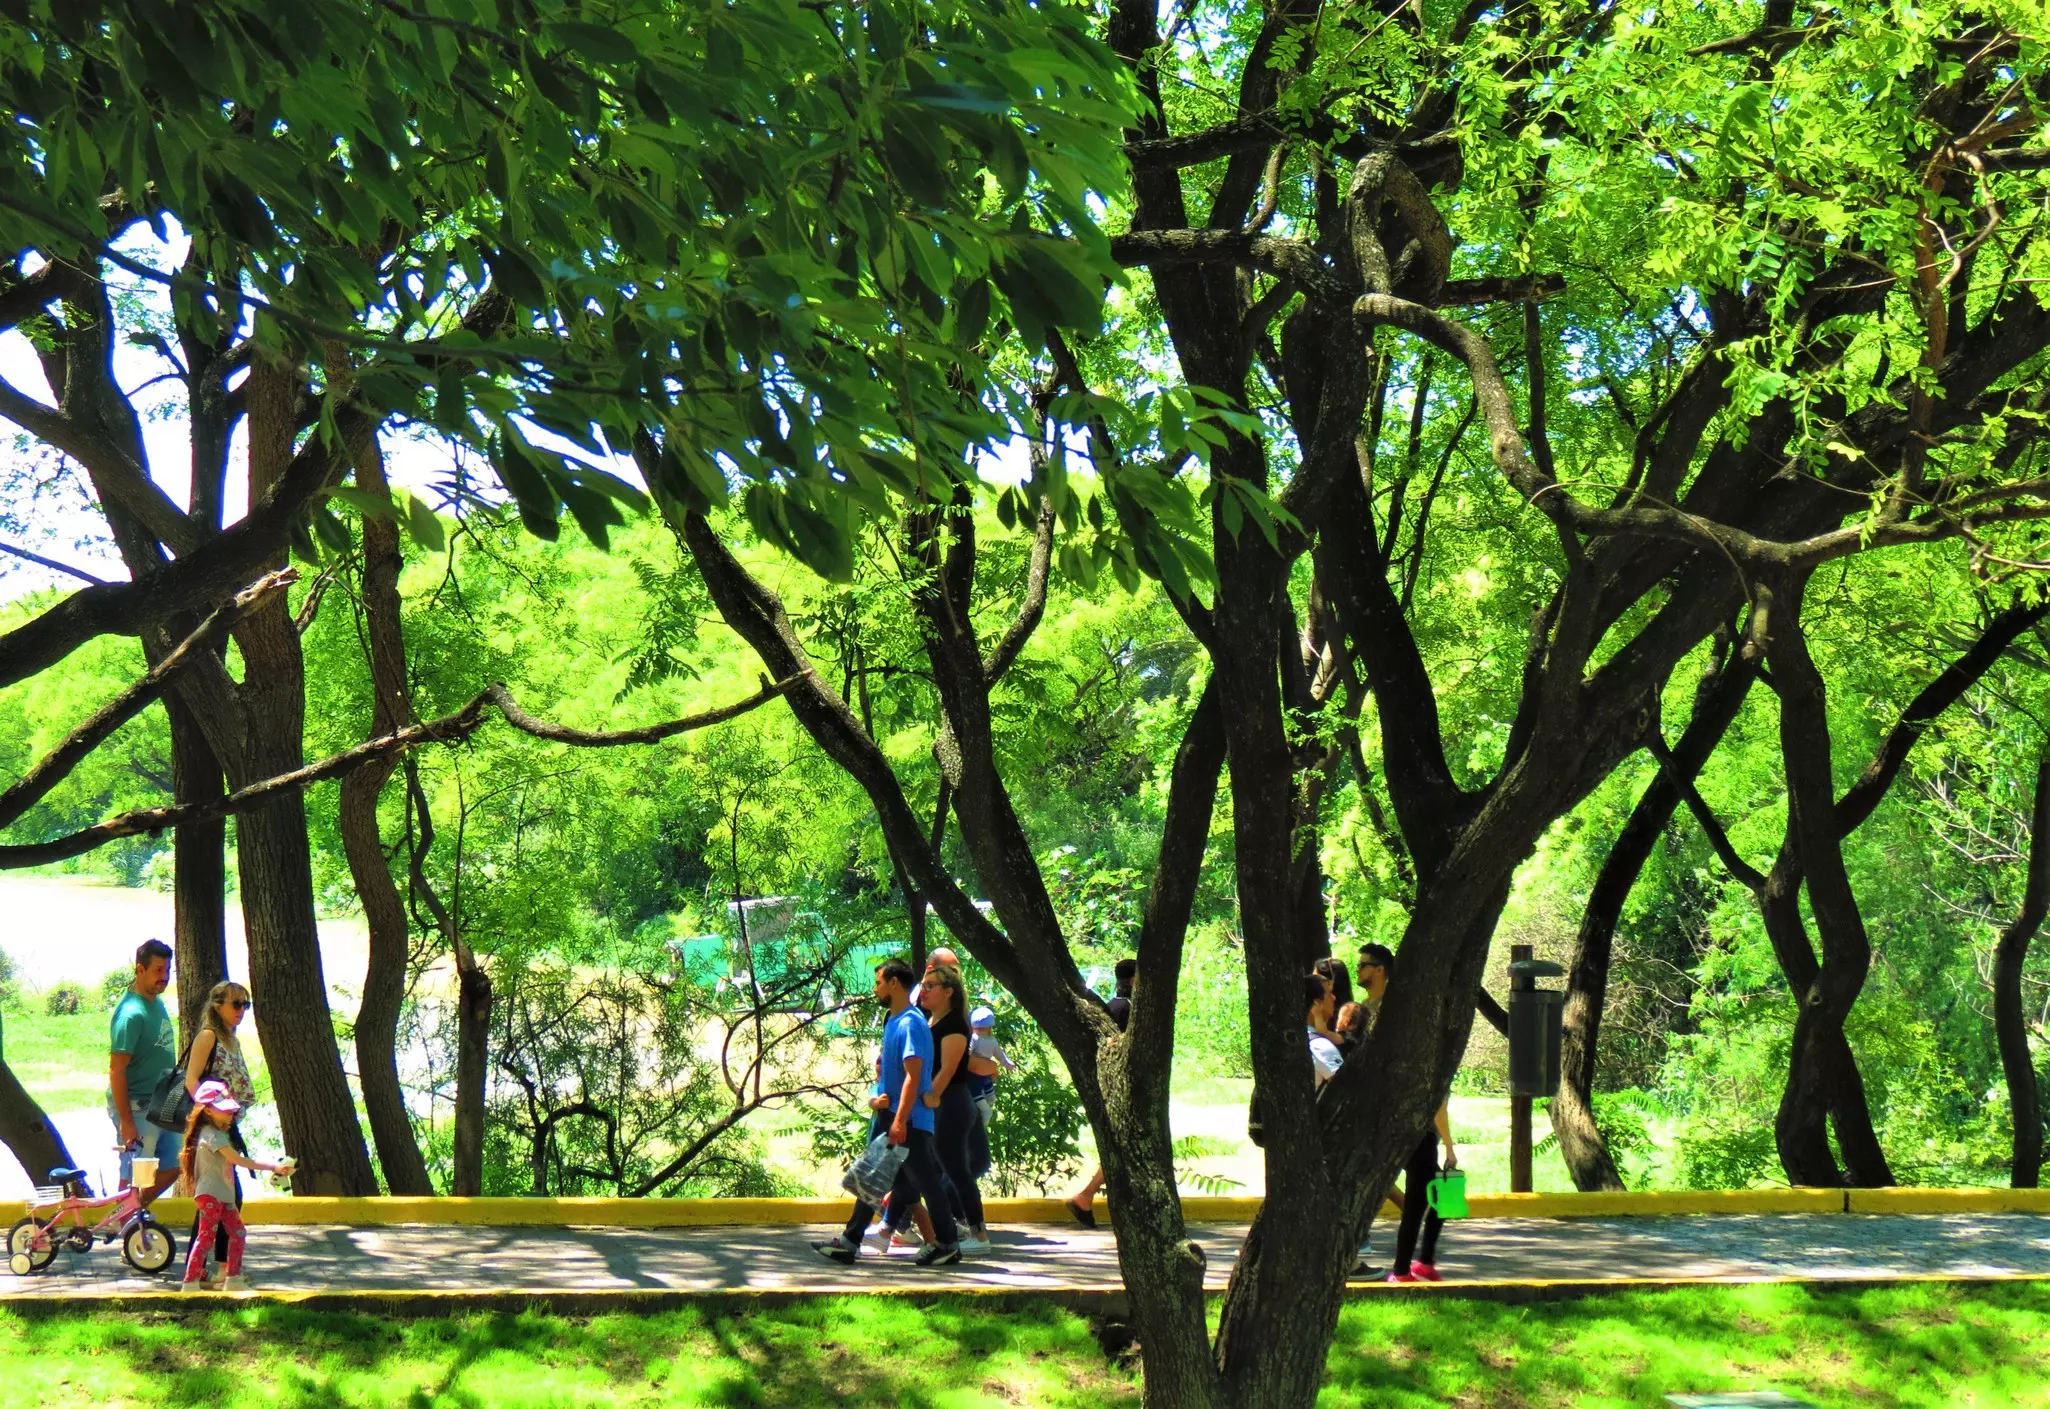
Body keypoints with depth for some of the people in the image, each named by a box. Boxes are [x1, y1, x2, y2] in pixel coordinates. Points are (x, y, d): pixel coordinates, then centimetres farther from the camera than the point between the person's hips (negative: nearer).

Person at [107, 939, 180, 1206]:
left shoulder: (157, 1002, 8)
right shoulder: (131, 1013, -20)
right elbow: (117, 1069, -22)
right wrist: (126, 1122, -24)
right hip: (137, 1110, -9)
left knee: (170, 1169, 15)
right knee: (134, 1179, -2)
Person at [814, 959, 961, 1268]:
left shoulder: (911, 1023, -16)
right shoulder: (892, 1022, 14)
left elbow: (913, 1075, -22)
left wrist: (900, 1121, -26)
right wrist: (875, 1097, 6)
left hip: (910, 1121, -10)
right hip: (888, 1115, 10)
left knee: (923, 1181, -1)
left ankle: (948, 1245, 9)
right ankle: (850, 1242, 13)